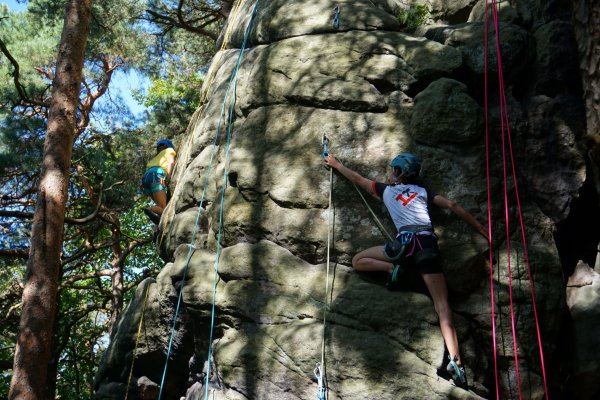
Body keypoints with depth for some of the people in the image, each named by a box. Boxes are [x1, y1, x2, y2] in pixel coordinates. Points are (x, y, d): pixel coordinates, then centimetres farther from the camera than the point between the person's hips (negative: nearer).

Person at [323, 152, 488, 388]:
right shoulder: (423, 191, 26)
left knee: (357, 261, 19)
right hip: (428, 242, 2)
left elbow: (356, 178, 35)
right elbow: (453, 206, 21)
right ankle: (455, 361, -26)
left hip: (406, 241, -2)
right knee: (442, 305, -6)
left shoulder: (386, 190, 23)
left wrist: (336, 164, 51)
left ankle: (393, 267, -8)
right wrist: (482, 230, 26)